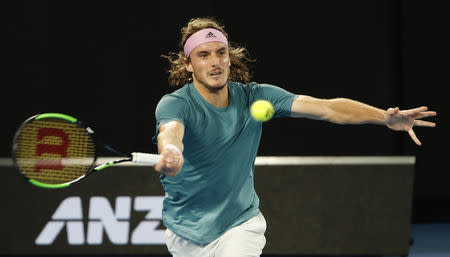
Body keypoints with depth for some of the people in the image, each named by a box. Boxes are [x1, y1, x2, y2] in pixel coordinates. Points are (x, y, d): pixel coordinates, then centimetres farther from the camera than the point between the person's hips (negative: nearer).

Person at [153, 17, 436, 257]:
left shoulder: (255, 98, -8)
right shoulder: (174, 104, -17)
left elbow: (326, 108, -14)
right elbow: (170, 130, -42)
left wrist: (386, 117, -28)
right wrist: (171, 153, -68)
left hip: (240, 223, 0)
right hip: (186, 232, 0)